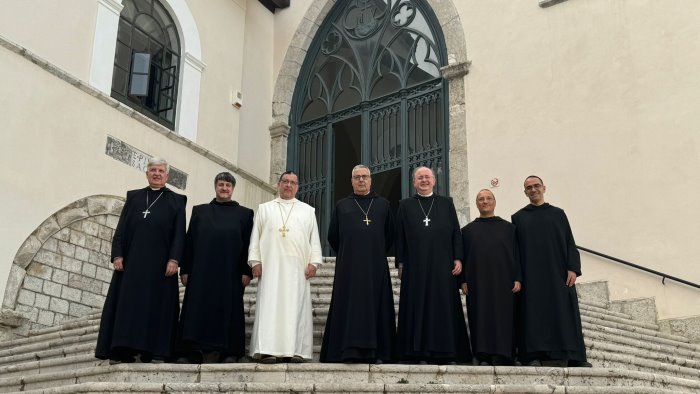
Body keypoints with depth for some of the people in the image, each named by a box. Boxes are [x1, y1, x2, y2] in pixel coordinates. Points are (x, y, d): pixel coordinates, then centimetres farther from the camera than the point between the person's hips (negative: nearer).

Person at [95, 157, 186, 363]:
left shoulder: (176, 201, 8)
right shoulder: (134, 197, 14)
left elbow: (179, 234, 1)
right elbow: (121, 228, 9)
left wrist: (174, 260, -11)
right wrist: (117, 255, -3)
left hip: (159, 264, -2)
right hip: (132, 261, 2)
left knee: (156, 305, -2)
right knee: (127, 304, 0)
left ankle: (152, 351, 0)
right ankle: (124, 350, 2)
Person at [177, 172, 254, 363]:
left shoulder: (244, 214, 8)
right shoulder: (200, 211, 13)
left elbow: (249, 245, 3)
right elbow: (189, 241, 9)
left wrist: (247, 272, -6)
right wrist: (185, 270, 2)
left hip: (230, 274, -1)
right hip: (201, 272, 2)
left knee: (228, 311, 0)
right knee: (199, 311, 0)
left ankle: (229, 353, 4)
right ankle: (198, 353, 3)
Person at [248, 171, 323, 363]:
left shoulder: (308, 211, 17)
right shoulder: (264, 209, 17)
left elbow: (314, 239, 10)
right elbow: (255, 237, 10)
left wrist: (313, 262, -3)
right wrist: (255, 261, -2)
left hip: (298, 268, 1)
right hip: (270, 266, 0)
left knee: (296, 307, -4)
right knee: (269, 306, -7)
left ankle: (295, 350, -4)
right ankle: (268, 349, -10)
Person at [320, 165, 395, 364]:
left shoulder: (383, 205, 12)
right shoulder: (342, 206, 12)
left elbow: (390, 235, 14)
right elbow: (333, 236, 14)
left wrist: (378, 253, 11)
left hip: (375, 266, 0)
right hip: (348, 266, 0)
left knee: (375, 306, -1)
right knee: (348, 307, -4)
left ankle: (377, 352, 1)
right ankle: (348, 351, -4)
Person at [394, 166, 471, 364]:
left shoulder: (446, 203, 11)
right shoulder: (405, 205, 10)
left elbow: (456, 233, 8)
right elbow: (400, 236, 7)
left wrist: (458, 259, -1)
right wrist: (400, 263, 0)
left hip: (442, 266, 0)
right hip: (415, 266, 0)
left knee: (445, 308, 1)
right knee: (418, 307, -1)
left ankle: (447, 353, 5)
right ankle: (420, 353, 2)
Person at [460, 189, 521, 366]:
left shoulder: (508, 228, 10)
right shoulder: (468, 230, 11)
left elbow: (517, 254, 6)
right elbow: (462, 257, 8)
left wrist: (517, 278, -4)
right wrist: (463, 281, -3)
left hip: (503, 282, 0)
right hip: (477, 283, 1)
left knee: (502, 319, -3)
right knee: (480, 319, -2)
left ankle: (500, 356, 1)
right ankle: (484, 356, 2)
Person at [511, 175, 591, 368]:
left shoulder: (558, 214, 13)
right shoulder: (518, 218, 12)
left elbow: (569, 243, 7)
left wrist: (573, 268, -6)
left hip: (557, 272, 1)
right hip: (531, 275, 0)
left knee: (563, 313, -3)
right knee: (534, 313, -5)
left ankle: (567, 356, -1)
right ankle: (534, 356, -7)